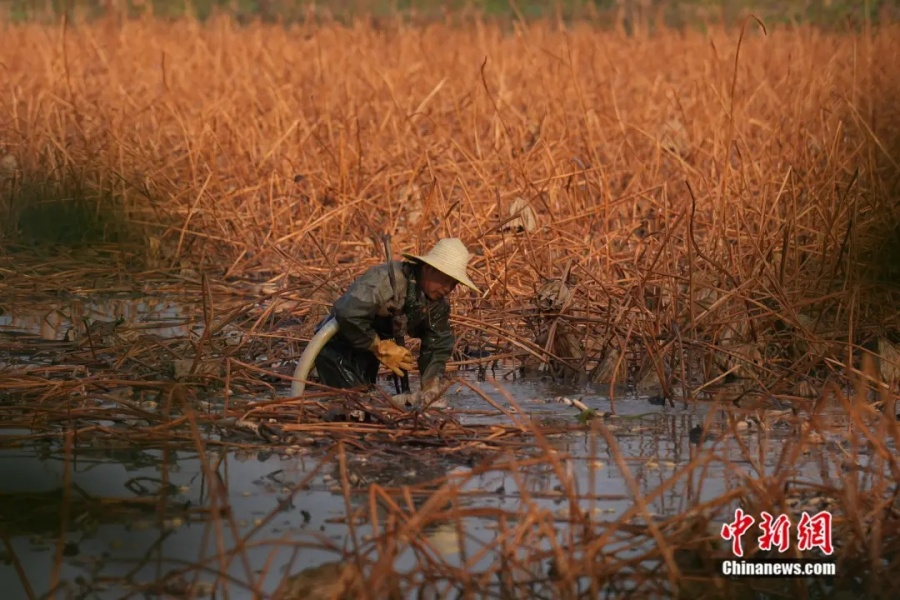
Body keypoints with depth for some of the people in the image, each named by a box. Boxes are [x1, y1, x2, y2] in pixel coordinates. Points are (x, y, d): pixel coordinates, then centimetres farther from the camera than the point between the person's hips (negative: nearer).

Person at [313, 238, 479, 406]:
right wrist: (381, 348, -28)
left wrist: (431, 390, -13)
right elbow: (349, 315, -42)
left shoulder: (439, 305, -5)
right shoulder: (387, 279, -32)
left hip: (367, 353, 9)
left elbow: (437, 348, 3)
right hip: (337, 348, -9)